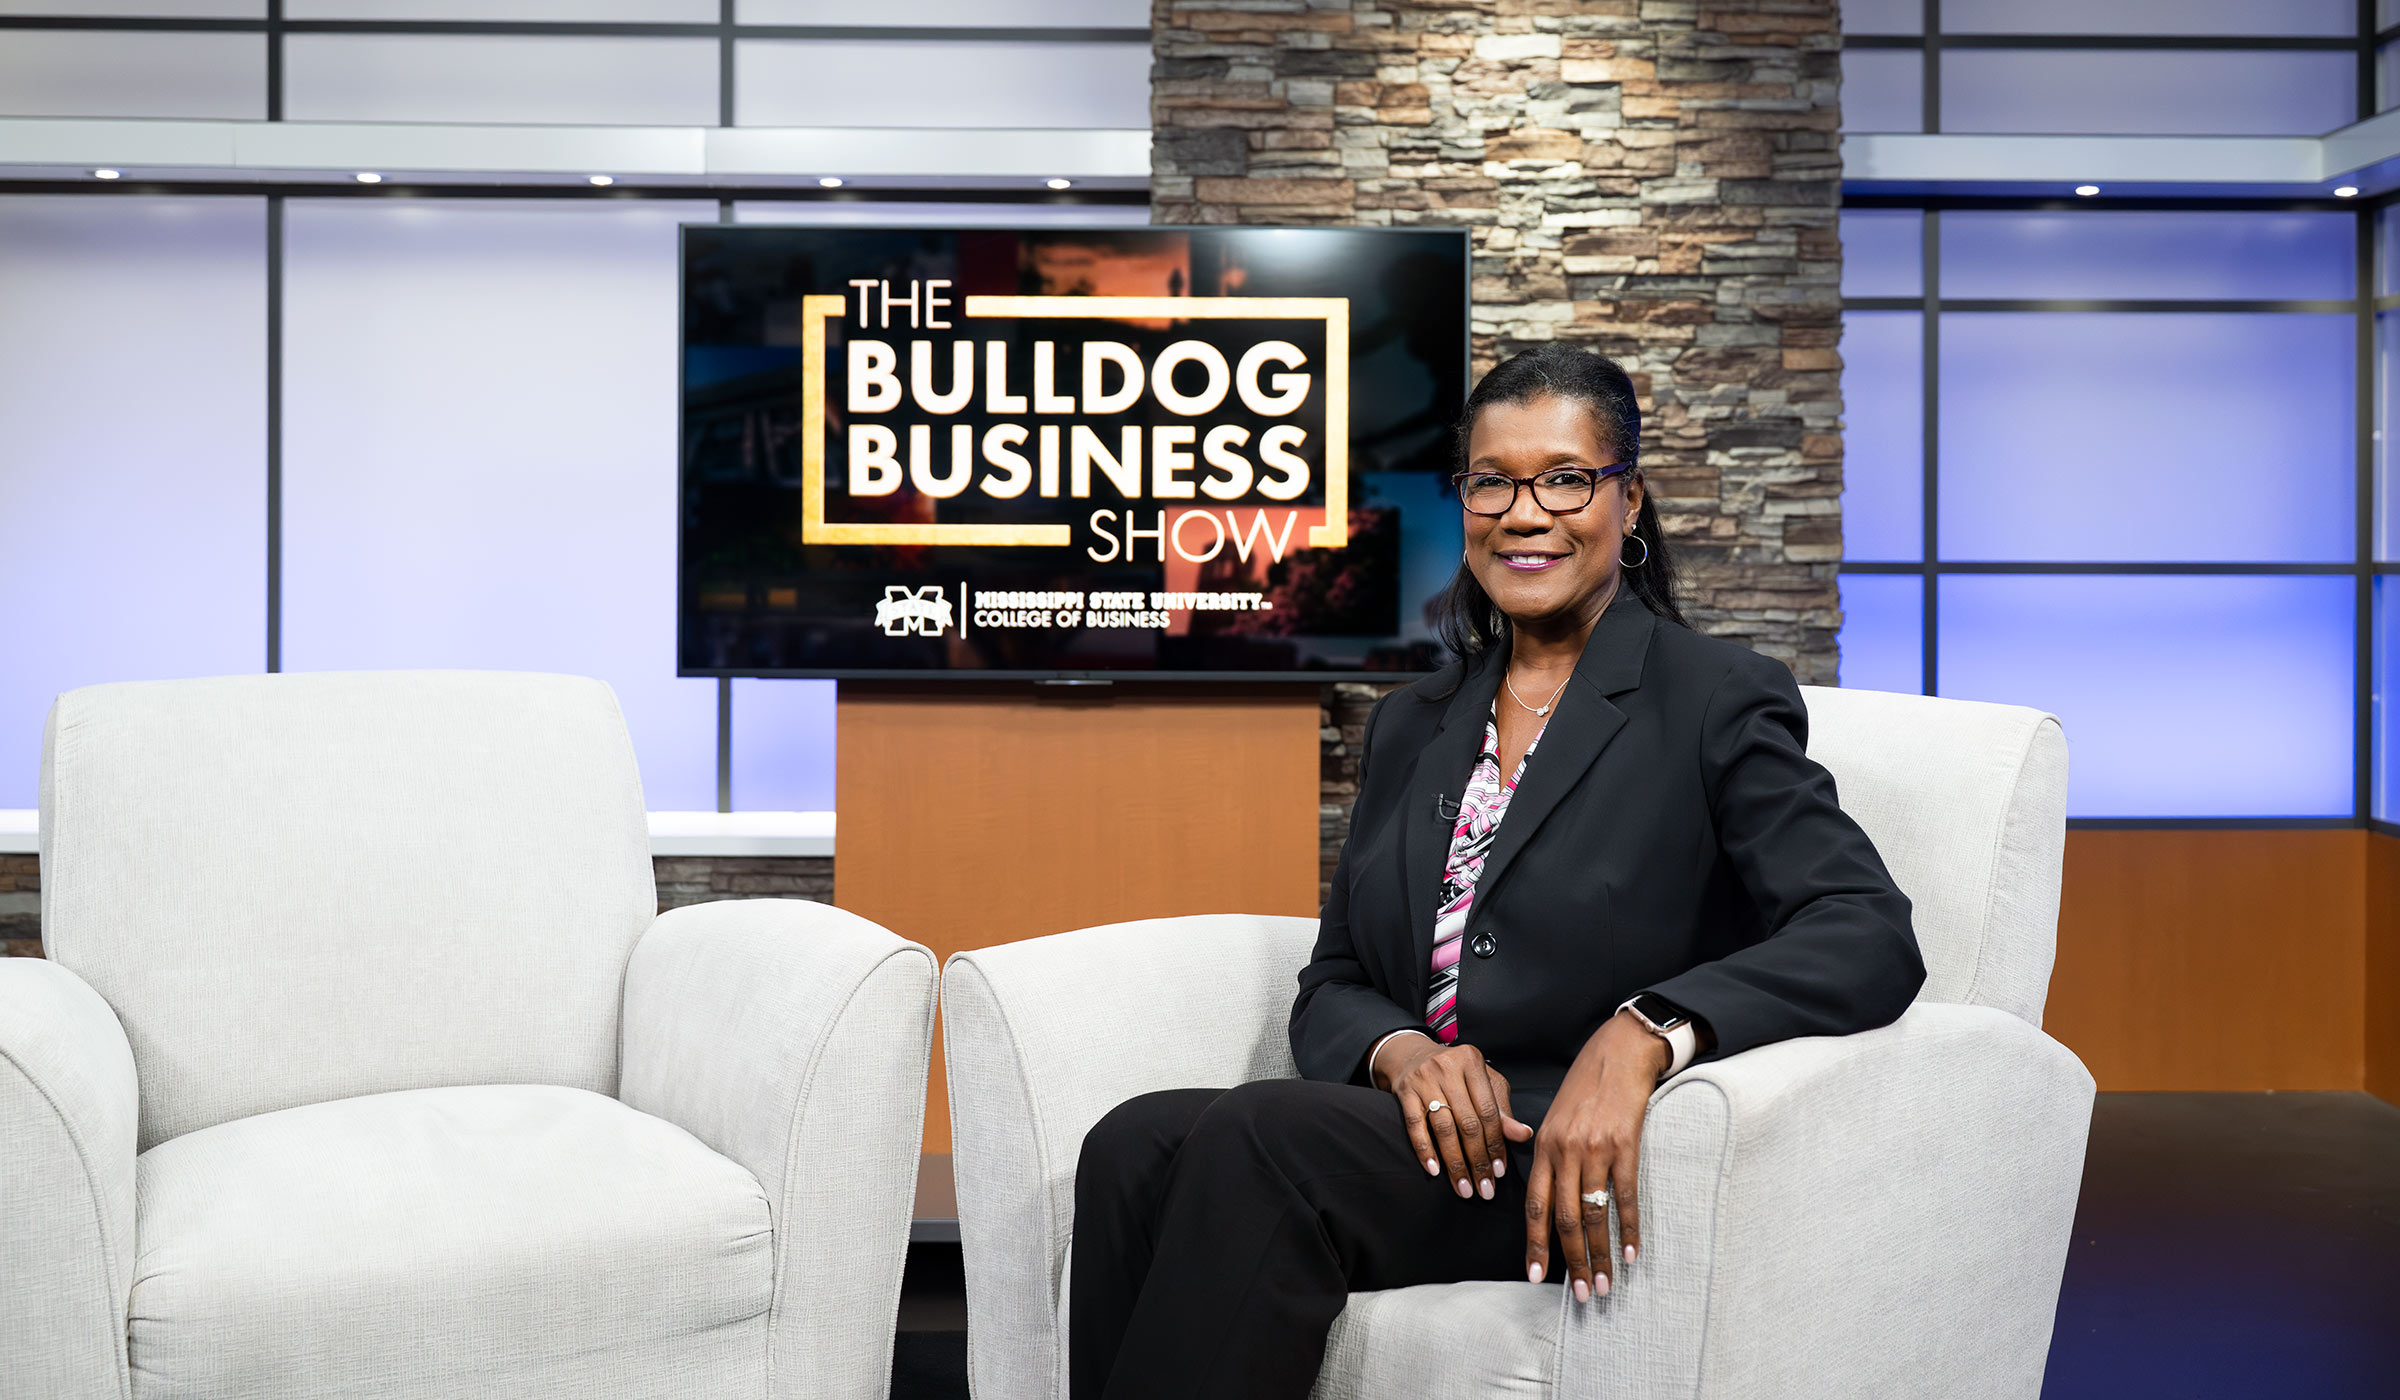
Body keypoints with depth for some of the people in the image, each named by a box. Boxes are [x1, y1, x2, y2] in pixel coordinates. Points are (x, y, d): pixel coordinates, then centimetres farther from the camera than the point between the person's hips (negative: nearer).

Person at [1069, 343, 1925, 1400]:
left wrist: (1643, 1031, -27)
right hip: (1421, 1139, 5)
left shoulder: (1719, 701, 2)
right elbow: (1332, 981, 17)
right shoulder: (1411, 727, 20)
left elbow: (1870, 936, -11)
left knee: (1255, 1139, -30)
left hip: (1587, 1159, -5)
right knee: (1135, 1146, -24)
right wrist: (1401, 1053, -9)